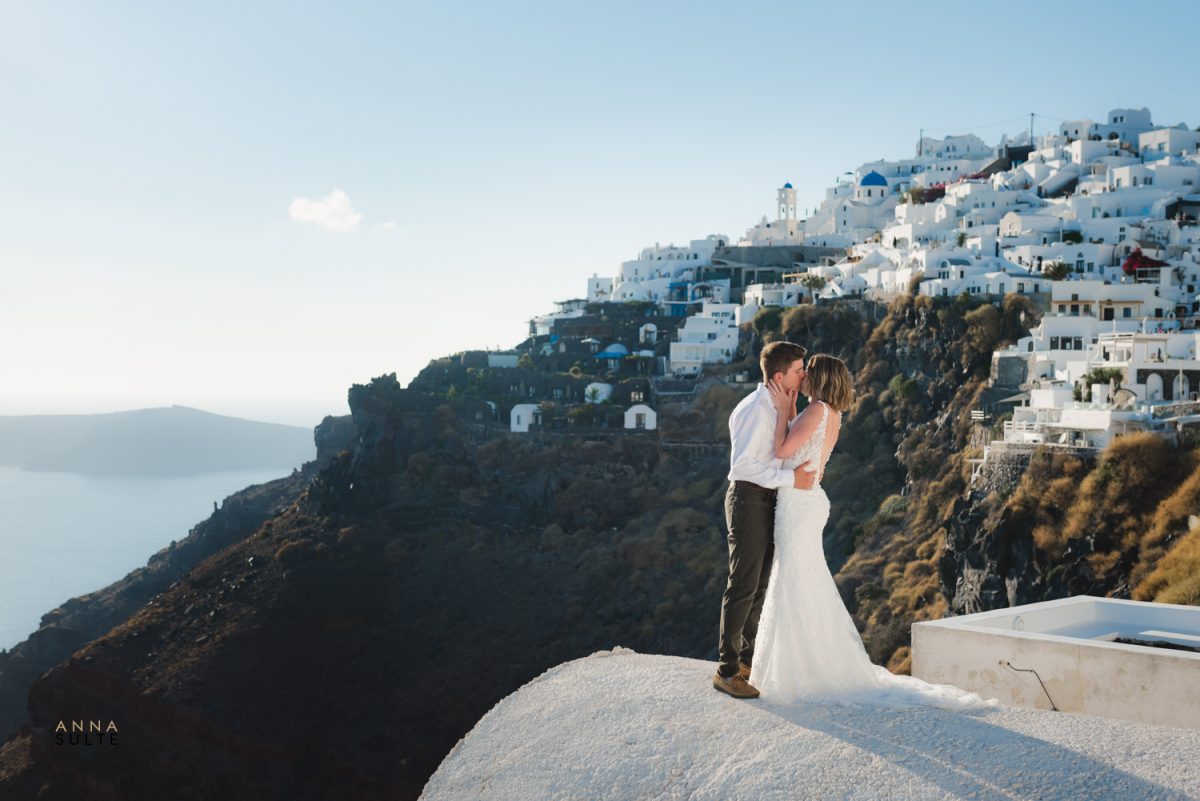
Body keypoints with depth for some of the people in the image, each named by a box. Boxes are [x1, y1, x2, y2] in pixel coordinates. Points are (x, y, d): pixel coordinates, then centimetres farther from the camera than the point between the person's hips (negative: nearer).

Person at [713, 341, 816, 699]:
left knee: (760, 584, 14)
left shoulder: (778, 407, 13)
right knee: (743, 585, -8)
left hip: (769, 499, 9)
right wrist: (790, 478, -24)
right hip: (748, 498, -9)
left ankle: (747, 659, 24)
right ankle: (726, 670, -2)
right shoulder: (754, 409, -18)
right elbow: (742, 464, -24)